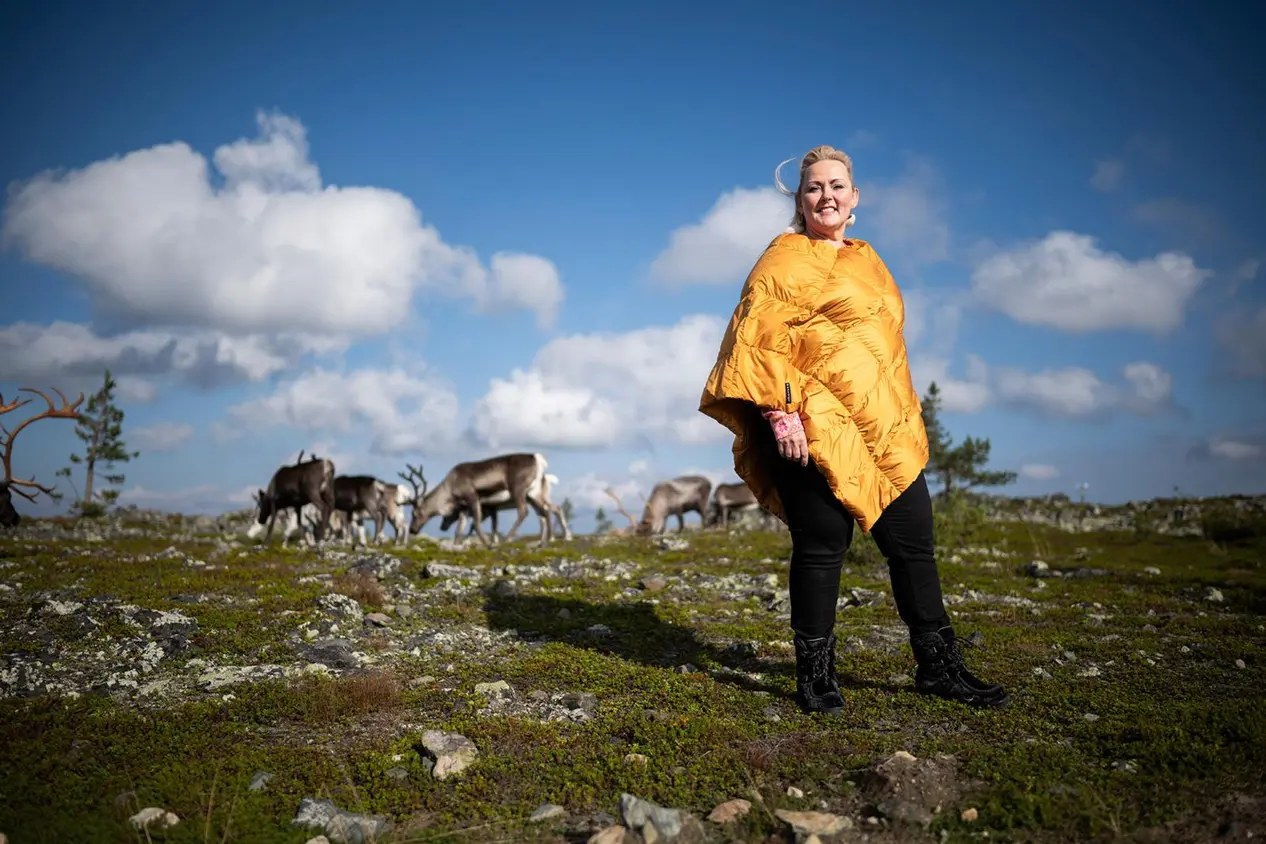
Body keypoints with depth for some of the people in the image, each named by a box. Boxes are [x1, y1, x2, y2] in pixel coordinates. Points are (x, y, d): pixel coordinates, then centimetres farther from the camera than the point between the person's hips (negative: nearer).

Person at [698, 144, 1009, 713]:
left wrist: (903, 421, 24)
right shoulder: (787, 258, -2)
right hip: (816, 430, -7)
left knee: (913, 540, 8)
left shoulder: (865, 259, 22)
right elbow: (760, 337, -12)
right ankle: (814, 675, 12)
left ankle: (939, 667, 20)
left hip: (882, 432, 8)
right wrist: (779, 413, -21)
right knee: (822, 543, -3)